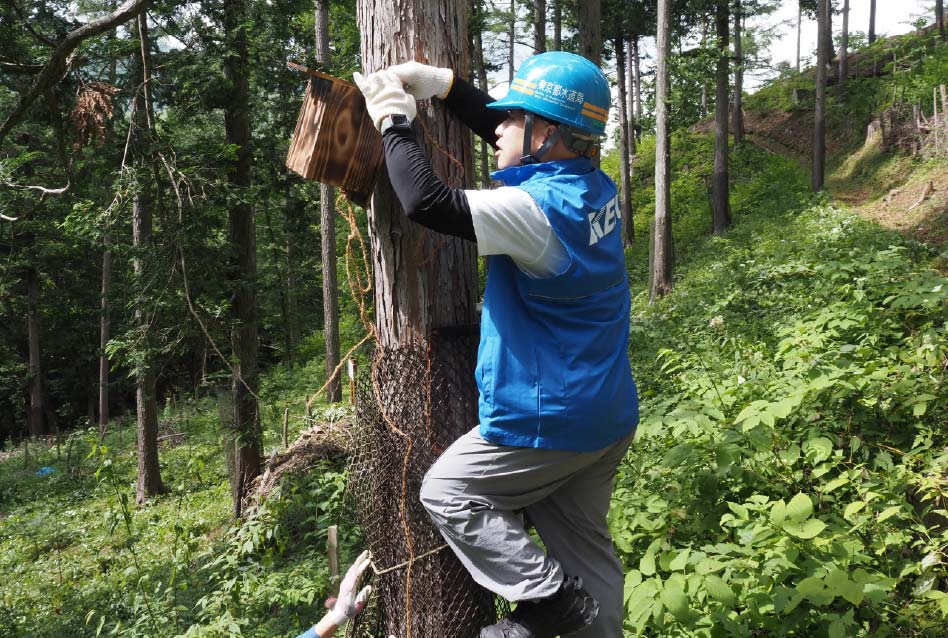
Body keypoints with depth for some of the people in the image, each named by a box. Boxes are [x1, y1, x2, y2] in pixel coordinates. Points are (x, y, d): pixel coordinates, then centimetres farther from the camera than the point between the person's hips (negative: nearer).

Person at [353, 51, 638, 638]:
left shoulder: (540, 208, -24)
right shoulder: (593, 187, 3)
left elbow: (427, 202, -27)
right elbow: (511, 138, 15)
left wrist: (394, 121, -12)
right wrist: (442, 84, 8)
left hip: (549, 419, -9)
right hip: (604, 417, 9)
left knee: (447, 492, 11)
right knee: (583, 545, 19)